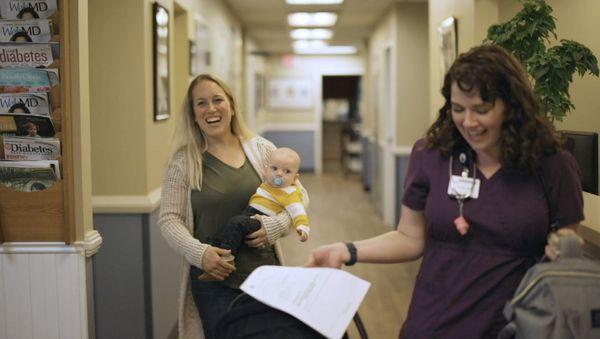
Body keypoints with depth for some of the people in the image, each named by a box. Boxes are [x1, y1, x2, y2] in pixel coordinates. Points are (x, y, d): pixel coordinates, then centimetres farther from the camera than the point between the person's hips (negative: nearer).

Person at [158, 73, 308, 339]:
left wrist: (276, 225, -10)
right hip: (213, 279, -2)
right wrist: (198, 252, -18)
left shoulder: (261, 150, 4)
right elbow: (169, 219, -2)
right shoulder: (184, 161, 0)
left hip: (263, 272, 2)